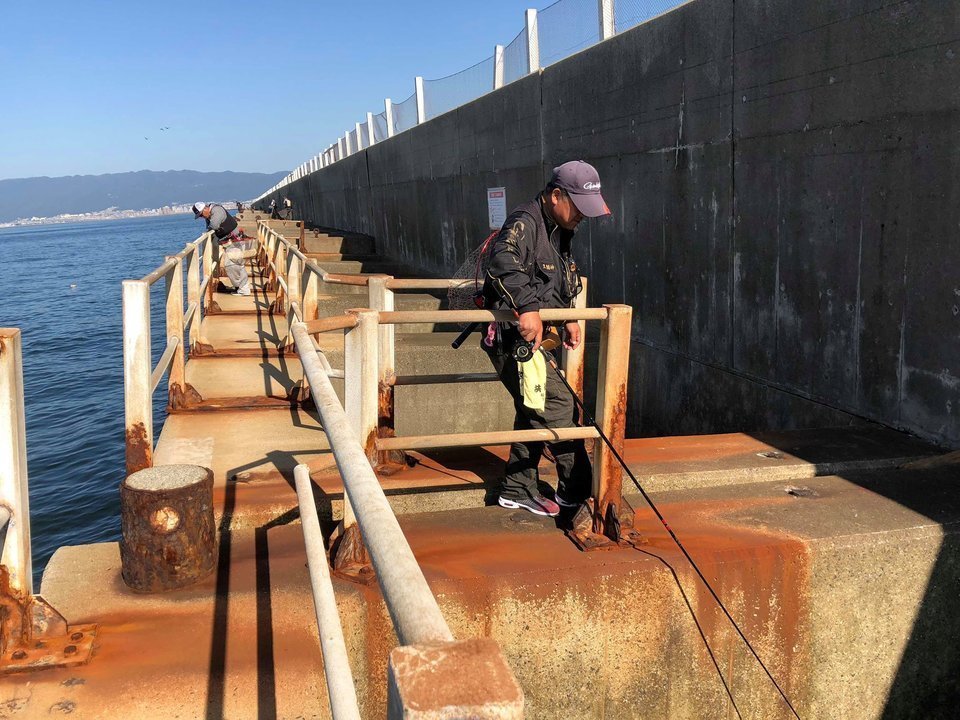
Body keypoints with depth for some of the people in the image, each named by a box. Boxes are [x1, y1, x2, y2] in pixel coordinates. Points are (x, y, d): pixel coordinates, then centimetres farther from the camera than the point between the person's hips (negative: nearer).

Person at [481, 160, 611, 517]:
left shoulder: (560, 231, 14)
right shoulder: (525, 223, -18)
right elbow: (504, 262, -39)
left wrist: (569, 319, 21)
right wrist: (528, 307, -48)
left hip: (534, 336, 10)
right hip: (511, 336, -10)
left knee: (535, 410, 14)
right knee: (558, 404, -10)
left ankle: (518, 489, 25)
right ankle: (576, 488, 1)